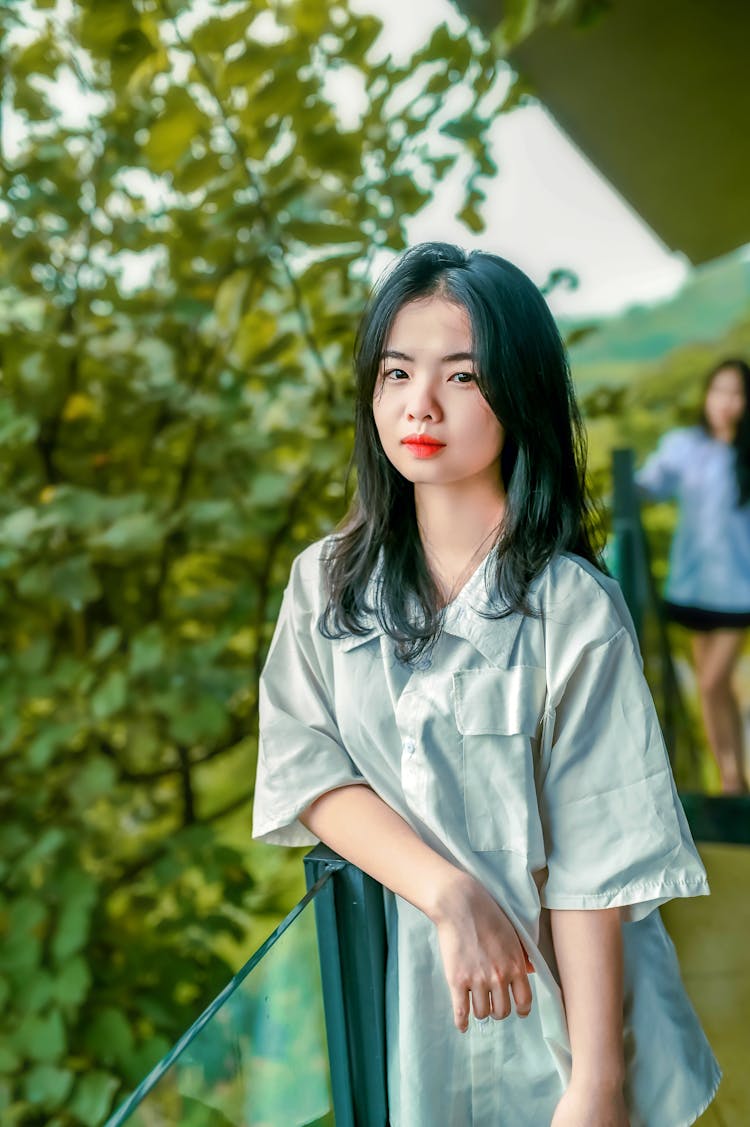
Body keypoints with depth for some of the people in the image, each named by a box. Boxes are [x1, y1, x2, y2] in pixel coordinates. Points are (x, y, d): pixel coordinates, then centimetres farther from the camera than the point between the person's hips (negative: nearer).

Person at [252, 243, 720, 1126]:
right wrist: (449, 894, -22)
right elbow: (302, 771, -9)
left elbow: (592, 856, -16)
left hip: (554, 989, -3)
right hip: (399, 982, 3)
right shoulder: (326, 582, -3)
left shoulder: (573, 608, -15)